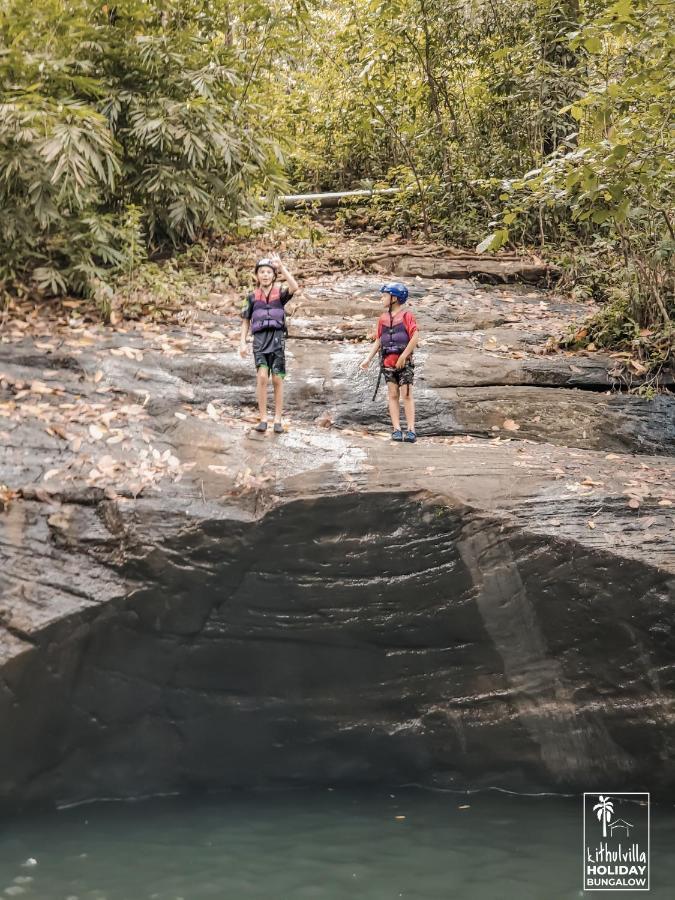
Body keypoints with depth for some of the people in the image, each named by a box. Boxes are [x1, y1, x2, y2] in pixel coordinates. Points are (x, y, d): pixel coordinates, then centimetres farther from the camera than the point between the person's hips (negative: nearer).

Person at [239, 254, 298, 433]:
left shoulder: (280, 293, 2)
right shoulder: (253, 297, 8)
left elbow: (294, 287, -20)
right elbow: (246, 321, 15)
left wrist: (281, 266, -24)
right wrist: (242, 342, 8)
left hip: (277, 339, 0)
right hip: (260, 339, 0)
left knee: (277, 380, 1)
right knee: (262, 377, -15)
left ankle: (278, 420, 11)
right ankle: (263, 419, -7)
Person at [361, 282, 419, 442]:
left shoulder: (406, 316, -4)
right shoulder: (383, 318, 13)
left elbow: (415, 337, -12)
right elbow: (378, 340, 17)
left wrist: (403, 356, -15)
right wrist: (368, 359, 11)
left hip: (404, 361, -5)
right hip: (388, 361, 5)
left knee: (406, 395, -7)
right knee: (393, 395, 2)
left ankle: (411, 431, -8)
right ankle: (396, 430, 1)